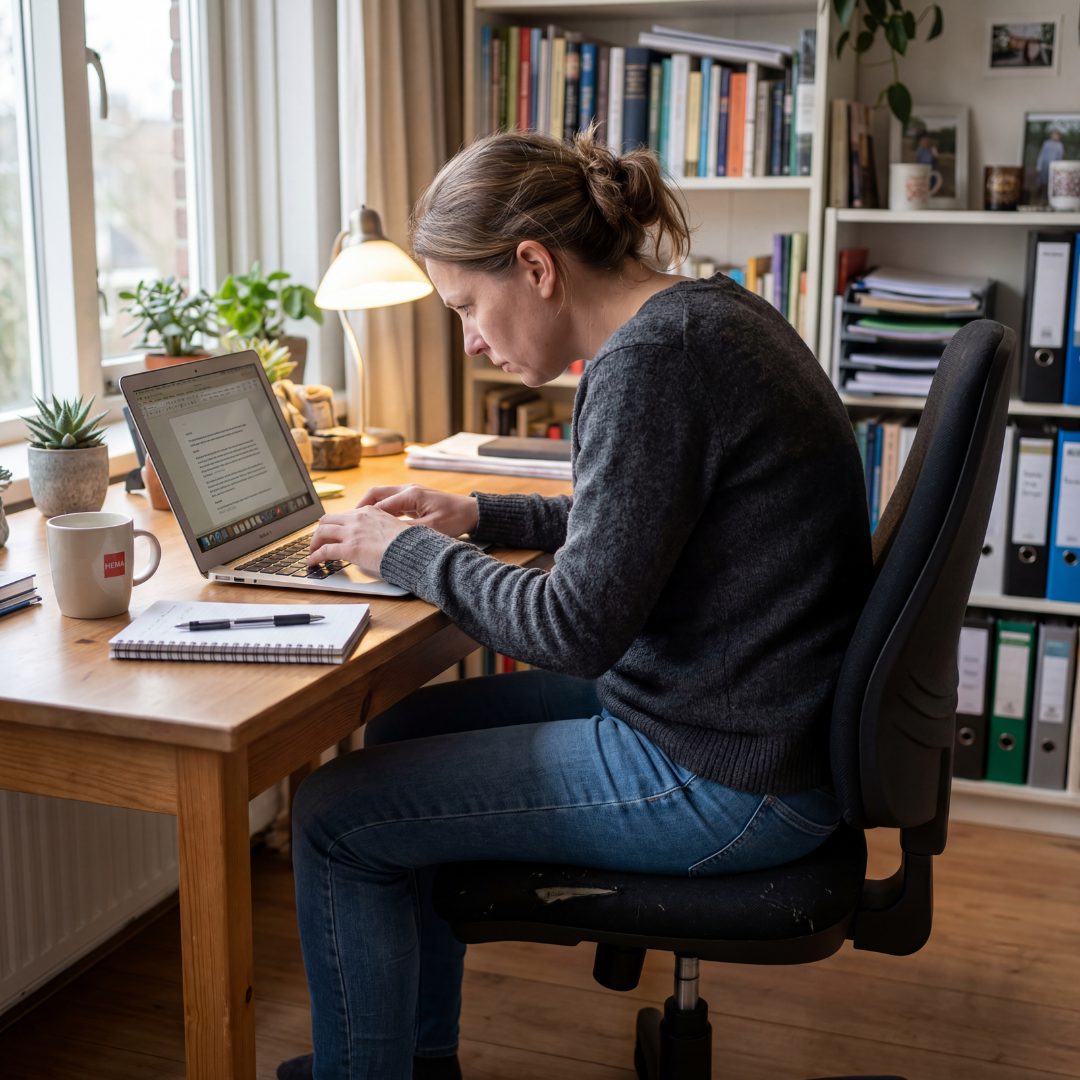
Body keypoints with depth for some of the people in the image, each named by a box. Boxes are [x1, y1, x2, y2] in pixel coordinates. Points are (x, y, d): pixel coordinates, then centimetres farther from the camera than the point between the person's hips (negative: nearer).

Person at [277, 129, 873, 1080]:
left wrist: (409, 553, -11)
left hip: (720, 783, -10)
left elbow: (578, 628, -24)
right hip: (743, 714, 10)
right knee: (406, 731, 21)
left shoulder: (651, 359, -23)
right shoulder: (704, 313, 7)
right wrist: (476, 517, 13)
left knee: (335, 817, -4)